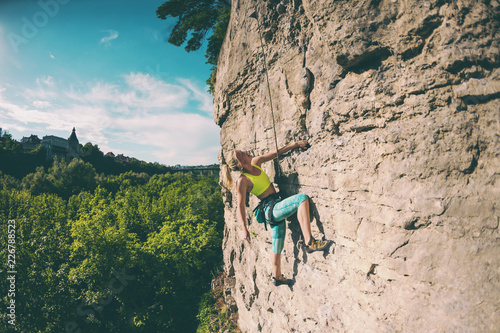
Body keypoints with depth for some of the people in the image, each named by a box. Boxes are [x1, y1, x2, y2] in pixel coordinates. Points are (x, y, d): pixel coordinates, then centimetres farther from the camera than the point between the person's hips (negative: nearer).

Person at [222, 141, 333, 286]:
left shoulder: (255, 162, 5)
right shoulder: (243, 181, -15)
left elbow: (276, 153, 11)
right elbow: (240, 206, -15)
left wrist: (294, 144, 5)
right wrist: (244, 228, -23)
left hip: (277, 208, 8)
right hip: (271, 209, -8)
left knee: (277, 248, 18)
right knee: (302, 198, -28)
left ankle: (277, 277, 36)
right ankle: (309, 242, -31)